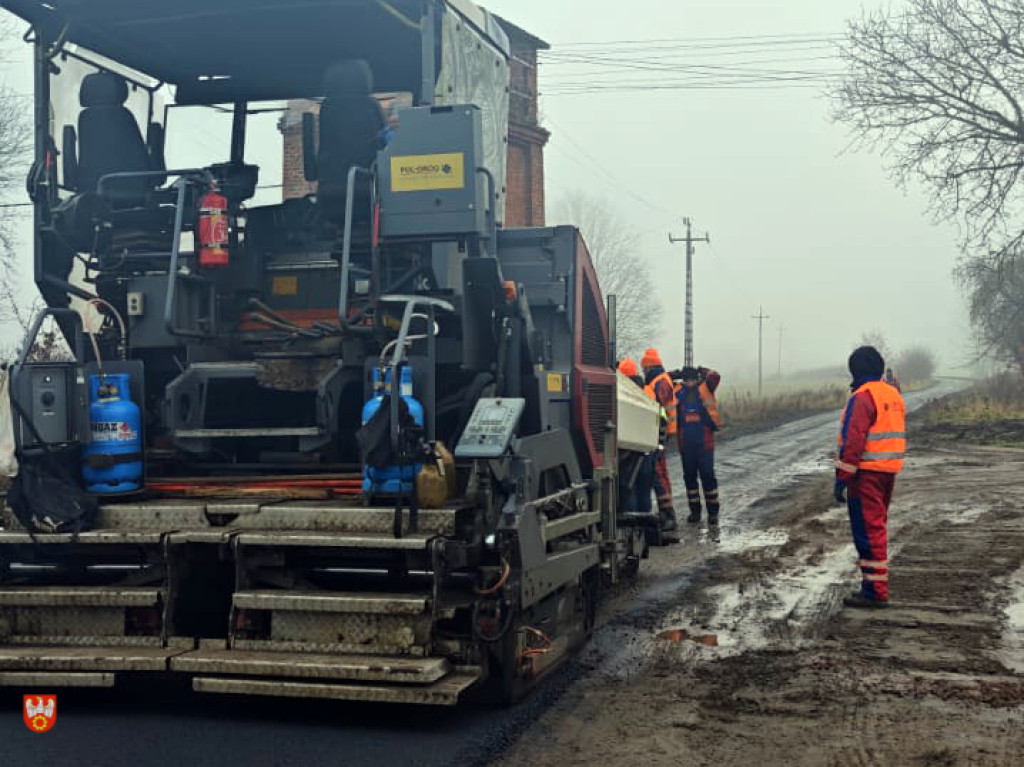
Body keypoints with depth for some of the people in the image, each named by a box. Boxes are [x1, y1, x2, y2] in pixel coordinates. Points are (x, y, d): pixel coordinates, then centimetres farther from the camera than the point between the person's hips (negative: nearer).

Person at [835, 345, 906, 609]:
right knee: (878, 527, 17)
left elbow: (852, 441, -20)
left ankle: (875, 590, -6)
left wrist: (842, 478, -17)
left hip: (866, 473, -9)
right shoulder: (894, 395, 14)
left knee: (868, 530, -6)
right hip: (889, 470, 9)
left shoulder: (862, 397, -15)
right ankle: (876, 585, 24)